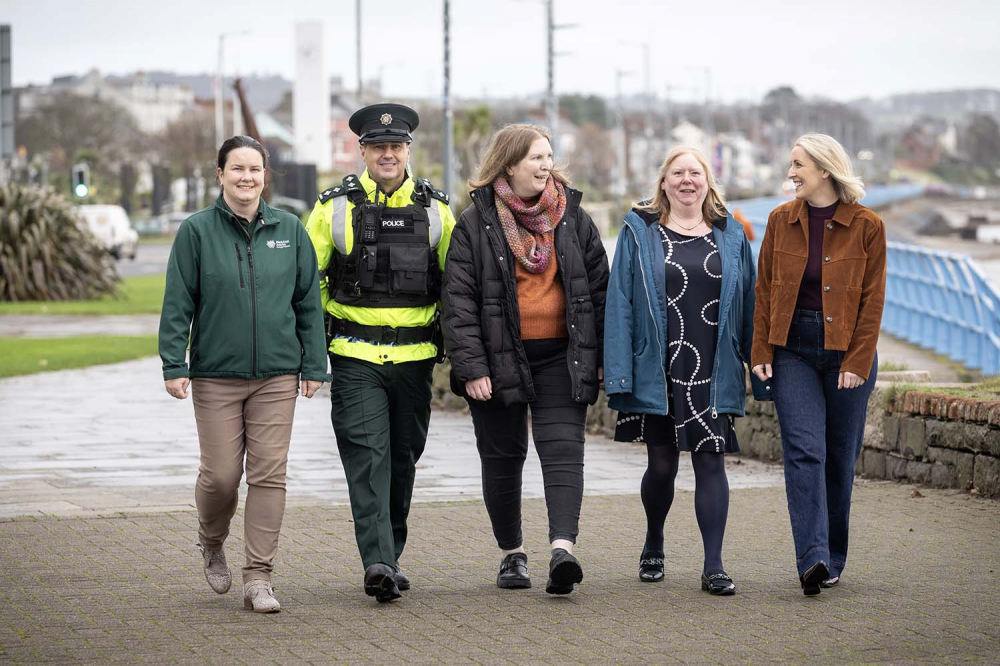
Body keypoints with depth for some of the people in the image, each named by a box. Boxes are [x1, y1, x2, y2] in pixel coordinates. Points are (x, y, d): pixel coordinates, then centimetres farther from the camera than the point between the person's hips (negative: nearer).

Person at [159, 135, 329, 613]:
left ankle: (259, 577, 3)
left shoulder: (289, 231, 7)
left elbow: (309, 302, 10)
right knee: (220, 474, 0)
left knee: (269, 474, -3)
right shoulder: (197, 232, 0)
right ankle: (212, 543, 31)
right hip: (215, 376, -2)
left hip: (277, 376, 2)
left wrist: (313, 365, 6)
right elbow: (177, 304, 0)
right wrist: (174, 366, -7)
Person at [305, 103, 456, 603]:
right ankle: (378, 563, -19)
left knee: (402, 460, 10)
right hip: (355, 358, -3)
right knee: (367, 457, -13)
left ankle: (389, 556, 24)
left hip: (414, 358, 3)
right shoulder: (335, 208, 0)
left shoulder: (435, 210, 6)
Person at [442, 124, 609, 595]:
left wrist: (601, 355, 5)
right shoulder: (476, 224, -1)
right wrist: (471, 367, -12)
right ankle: (511, 554, 20)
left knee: (563, 451, -12)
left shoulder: (573, 218, 7)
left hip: (562, 357, 1)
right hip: (500, 358, -1)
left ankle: (563, 547, -23)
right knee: (502, 457, 7)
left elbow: (598, 287, 10)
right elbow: (459, 300, -4)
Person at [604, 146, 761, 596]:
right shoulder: (639, 233, 4)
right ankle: (653, 547, 32)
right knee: (661, 465, 7)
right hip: (657, 370, -1)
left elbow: (748, 304, 11)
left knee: (710, 460, -6)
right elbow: (620, 302, 0)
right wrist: (619, 371, -8)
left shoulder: (731, 237, 9)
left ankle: (713, 567, -5)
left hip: (712, 373, 1)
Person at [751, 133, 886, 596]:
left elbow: (872, 300, -3)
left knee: (840, 456, 6)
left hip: (847, 352, -1)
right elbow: (765, 290, 7)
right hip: (793, 349, 1)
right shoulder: (781, 221, 6)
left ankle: (832, 560, 18)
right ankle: (813, 557, -23)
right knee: (804, 449, -14)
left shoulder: (867, 227, -2)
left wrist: (856, 363, -9)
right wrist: (762, 353, 0)